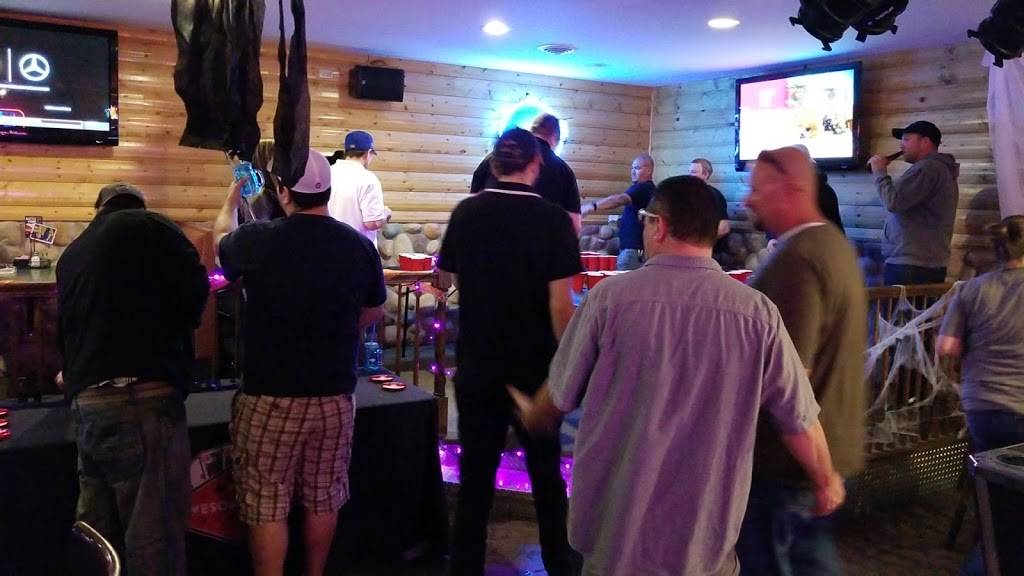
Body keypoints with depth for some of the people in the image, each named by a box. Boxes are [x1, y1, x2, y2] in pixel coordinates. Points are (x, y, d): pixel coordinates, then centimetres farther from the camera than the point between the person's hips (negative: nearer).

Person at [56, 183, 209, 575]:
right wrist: (175, 328, 11)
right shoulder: (149, 227, 2)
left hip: (86, 403, 7)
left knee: (97, 535, 16)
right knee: (154, 533, -5)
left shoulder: (71, 254, 22)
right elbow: (195, 287, -10)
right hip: (142, 398, -7)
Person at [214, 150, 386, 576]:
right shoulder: (359, 245, -5)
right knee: (323, 498, 17)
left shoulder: (258, 240, -12)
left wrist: (231, 201, 33)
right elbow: (373, 313, 11)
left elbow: (221, 239, 13)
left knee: (266, 504, 7)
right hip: (335, 395, 4)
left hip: (270, 396, -3)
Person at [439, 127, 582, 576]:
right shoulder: (553, 219, -14)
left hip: (477, 365, 2)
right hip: (535, 367, -2)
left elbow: (449, 278, 11)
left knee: (475, 474, 12)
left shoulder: (465, 213, -3)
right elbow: (560, 305, -17)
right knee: (546, 475, 15)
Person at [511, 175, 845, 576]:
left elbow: (560, 396, 0)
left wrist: (531, 416, 23)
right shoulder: (757, 312, -12)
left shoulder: (610, 296, -13)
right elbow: (799, 421, -2)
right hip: (706, 536, 1)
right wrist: (826, 481, 18)